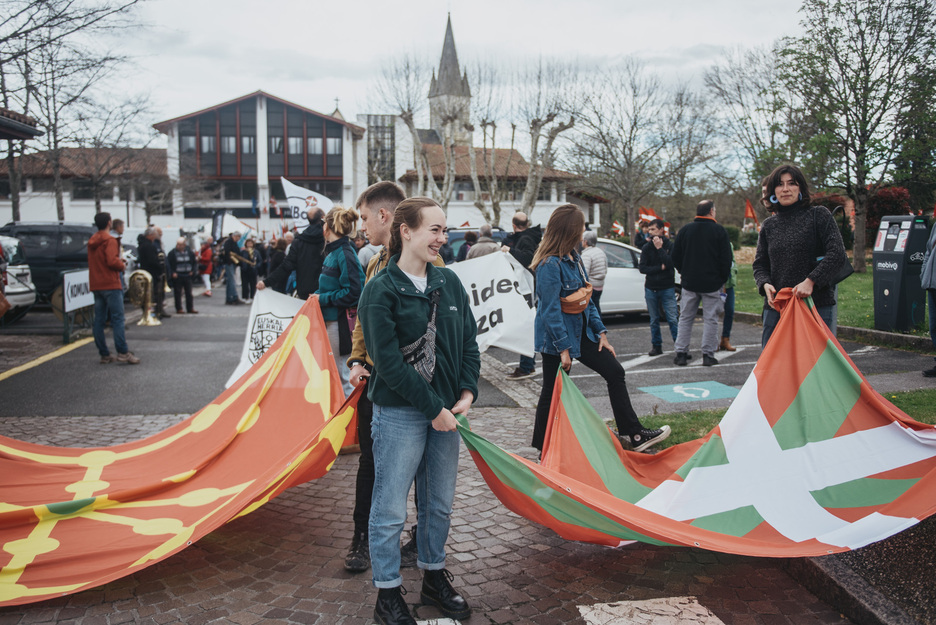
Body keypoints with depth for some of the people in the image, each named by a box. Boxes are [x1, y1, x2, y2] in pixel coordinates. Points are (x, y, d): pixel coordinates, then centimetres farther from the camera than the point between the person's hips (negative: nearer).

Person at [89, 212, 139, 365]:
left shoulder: (92, 241, 15)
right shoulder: (109, 240, -11)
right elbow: (112, 261, -22)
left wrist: (119, 261, 14)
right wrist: (122, 265, -2)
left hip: (96, 286, 8)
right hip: (110, 284, -8)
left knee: (99, 320, 7)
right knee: (117, 319, -8)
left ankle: (104, 355, 9)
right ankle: (123, 352, -12)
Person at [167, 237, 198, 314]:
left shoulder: (190, 252, 4)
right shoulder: (172, 253, -5)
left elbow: (194, 263, 14)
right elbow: (169, 264, -4)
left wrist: (193, 271, 0)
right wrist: (172, 273, -14)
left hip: (187, 276, 3)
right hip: (177, 276, -3)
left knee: (189, 293, 8)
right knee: (177, 293, 2)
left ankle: (190, 308, 17)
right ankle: (179, 309, 9)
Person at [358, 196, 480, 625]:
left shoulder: (449, 283, 7)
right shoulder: (381, 291, -11)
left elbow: (469, 342, 9)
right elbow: (389, 362, -16)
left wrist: (466, 393, -4)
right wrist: (433, 408, -15)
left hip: (446, 409, 6)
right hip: (400, 414, -6)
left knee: (440, 503, 17)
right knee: (390, 509, 5)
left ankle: (434, 577, 36)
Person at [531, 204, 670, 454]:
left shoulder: (573, 257, 7)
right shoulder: (550, 264, -21)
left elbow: (586, 299, 12)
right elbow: (551, 310, -23)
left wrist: (600, 332, 8)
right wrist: (563, 348, -22)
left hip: (580, 330, 9)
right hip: (556, 336, -9)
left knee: (615, 372, 7)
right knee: (553, 389, 2)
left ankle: (633, 434, 14)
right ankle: (542, 446, 19)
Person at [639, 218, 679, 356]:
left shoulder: (670, 245, -3)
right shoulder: (647, 247, 4)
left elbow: (671, 263, -18)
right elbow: (642, 268, -4)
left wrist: (659, 248, -16)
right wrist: (660, 267, -13)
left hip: (667, 288, -3)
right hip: (650, 288, 3)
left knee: (672, 319, -6)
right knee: (654, 320, 8)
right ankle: (656, 346, 16)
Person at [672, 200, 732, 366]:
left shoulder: (685, 230, 4)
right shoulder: (720, 231, -5)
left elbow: (675, 257, 8)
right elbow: (726, 259, -5)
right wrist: (722, 279, 7)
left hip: (689, 283, 3)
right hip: (712, 283, -3)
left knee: (685, 318, 9)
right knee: (710, 319, 3)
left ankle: (681, 353, 7)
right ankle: (708, 355, 3)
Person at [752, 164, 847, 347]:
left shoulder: (818, 215, 4)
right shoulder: (769, 225, 14)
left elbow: (837, 253, -6)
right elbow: (759, 264, 16)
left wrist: (811, 281, -17)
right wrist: (765, 284, -6)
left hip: (817, 305, -3)